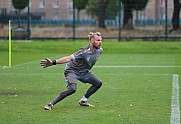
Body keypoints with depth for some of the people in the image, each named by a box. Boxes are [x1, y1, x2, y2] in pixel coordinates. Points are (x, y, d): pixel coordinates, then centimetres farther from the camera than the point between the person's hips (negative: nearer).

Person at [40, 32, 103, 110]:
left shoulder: (100, 50, -9)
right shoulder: (85, 51, -31)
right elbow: (69, 58, -37)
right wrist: (53, 62, -46)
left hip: (84, 71, 8)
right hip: (72, 70, -8)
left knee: (98, 83, 2)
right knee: (72, 89, -30)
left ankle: (83, 101, 13)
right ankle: (50, 104, -23)